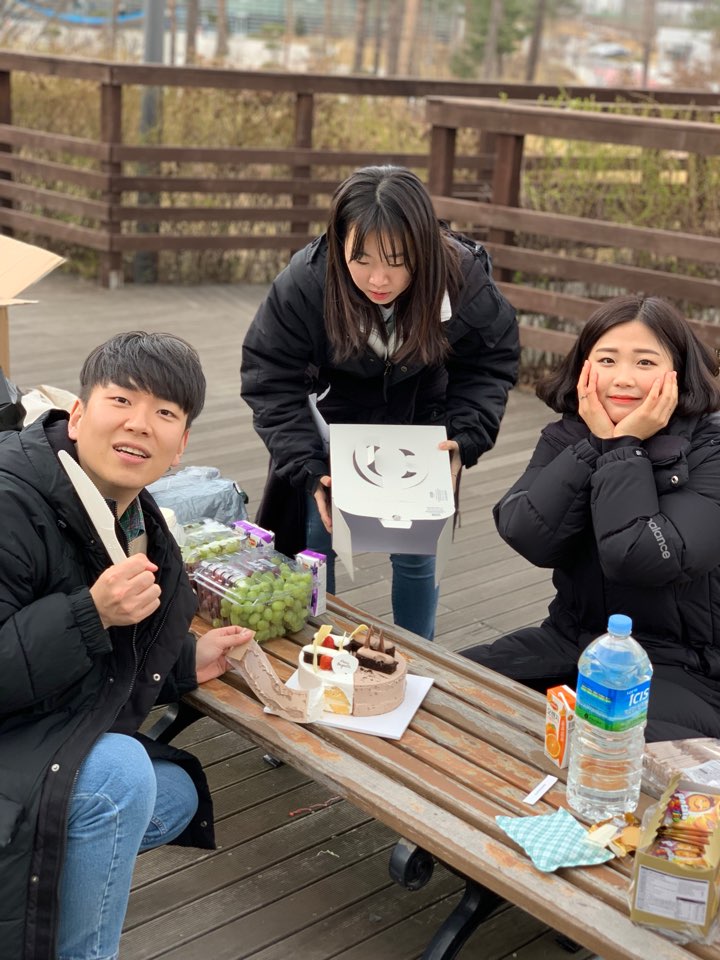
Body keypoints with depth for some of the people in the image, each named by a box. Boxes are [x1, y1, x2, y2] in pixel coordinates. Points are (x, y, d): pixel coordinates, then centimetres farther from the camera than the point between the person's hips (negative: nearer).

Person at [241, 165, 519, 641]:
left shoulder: (466, 282, -29)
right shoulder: (303, 283, -32)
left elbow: (491, 363, -10)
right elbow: (272, 380, -21)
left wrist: (464, 440, -24)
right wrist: (309, 469, -28)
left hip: (418, 429, 0)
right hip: (334, 421, 0)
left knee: (415, 554, 6)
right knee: (317, 545, 4)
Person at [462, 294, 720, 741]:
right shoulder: (567, 438, 2)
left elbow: (637, 558, -26)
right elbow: (529, 537, -16)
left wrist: (623, 447, -20)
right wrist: (595, 444, -18)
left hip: (677, 669, -4)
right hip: (570, 643, 5)